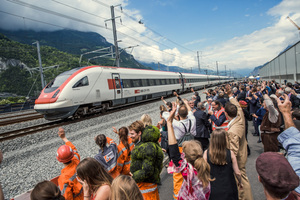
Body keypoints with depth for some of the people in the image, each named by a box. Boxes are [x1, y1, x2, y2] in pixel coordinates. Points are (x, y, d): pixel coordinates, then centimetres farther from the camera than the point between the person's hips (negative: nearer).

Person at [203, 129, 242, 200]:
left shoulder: (206, 153, -13)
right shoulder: (230, 153, -13)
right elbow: (237, 173, -5)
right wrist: (240, 182, 15)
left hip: (213, 190, 0)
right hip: (228, 189, 0)